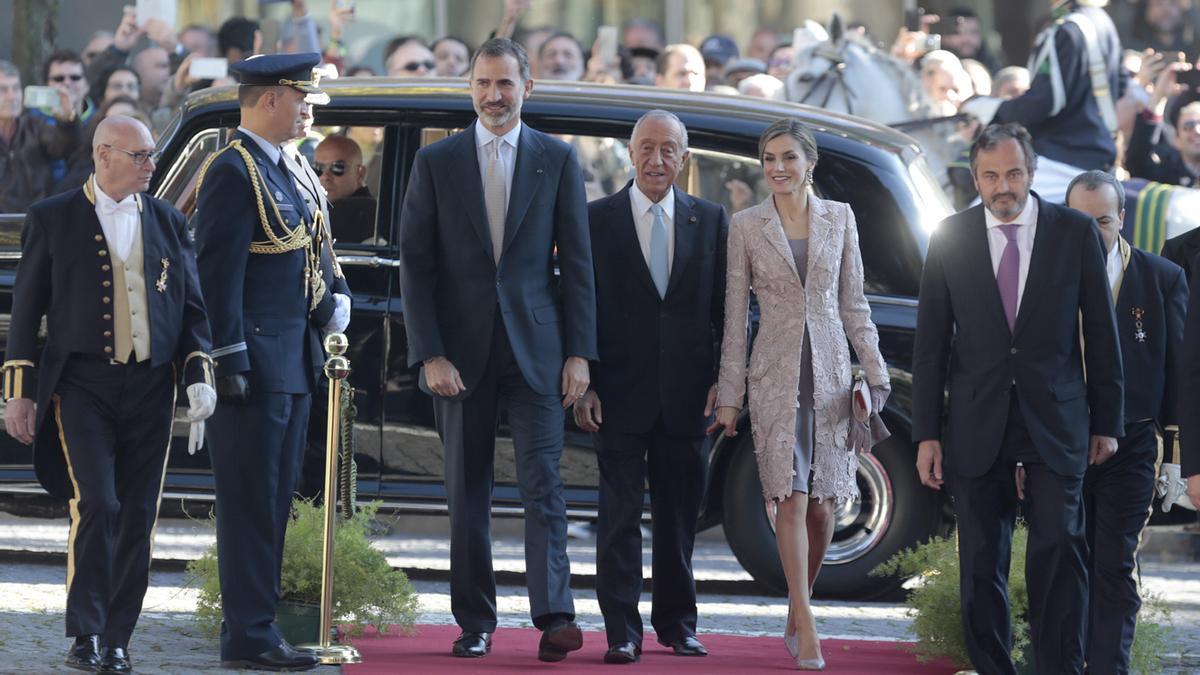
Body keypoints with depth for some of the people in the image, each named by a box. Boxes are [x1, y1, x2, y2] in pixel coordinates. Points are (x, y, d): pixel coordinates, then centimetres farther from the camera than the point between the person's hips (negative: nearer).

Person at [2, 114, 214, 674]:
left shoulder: (169, 223, 11)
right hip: (82, 385, -3)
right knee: (96, 506, -16)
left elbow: (191, 308, 14)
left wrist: (198, 376, 0)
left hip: (150, 390, 4)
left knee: (137, 519, 3)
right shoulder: (52, 220, 2)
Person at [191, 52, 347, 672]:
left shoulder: (282, 171, 17)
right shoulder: (233, 171, -13)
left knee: (272, 504, 13)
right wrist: (229, 360, -20)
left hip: (292, 363, 10)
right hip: (255, 364, -10)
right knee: (252, 503, -6)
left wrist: (331, 308, 6)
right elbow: (219, 273, -17)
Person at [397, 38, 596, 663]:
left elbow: (577, 261, 4)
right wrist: (430, 354, -7)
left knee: (541, 483, -8)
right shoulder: (436, 162, 5)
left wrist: (579, 352, -3)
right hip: (461, 351, 1)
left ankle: (554, 616, -14)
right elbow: (416, 263, 2)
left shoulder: (557, 159, 5)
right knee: (466, 492, 5)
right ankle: (475, 623, 10)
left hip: (535, 350, -1)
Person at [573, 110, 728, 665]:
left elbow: (726, 308, 9)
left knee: (679, 512, 10)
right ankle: (622, 631, 0)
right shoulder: (597, 219, 1)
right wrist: (583, 385, -8)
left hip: (685, 393, 2)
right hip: (620, 391, -2)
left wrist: (723, 380, -1)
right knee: (619, 514, -2)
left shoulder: (710, 220, 8)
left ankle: (676, 622, 20)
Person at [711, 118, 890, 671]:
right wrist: (728, 395, 0)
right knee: (791, 497, -10)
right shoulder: (747, 226, 1)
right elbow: (735, 315, 2)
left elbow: (853, 303, 10)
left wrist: (875, 373, 4)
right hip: (775, 372, -2)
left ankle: (797, 612, 21)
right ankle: (805, 627, -8)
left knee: (822, 503, 3)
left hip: (830, 371, 2)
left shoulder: (839, 218, 7)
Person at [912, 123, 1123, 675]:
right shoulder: (950, 238, 3)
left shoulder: (1075, 232, 1)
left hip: (1054, 422, -1)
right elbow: (930, 344, 5)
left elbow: (1101, 333, 6)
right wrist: (926, 434, 1)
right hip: (978, 427, 1)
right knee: (981, 564, 3)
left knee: (1059, 547, -10)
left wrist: (1107, 421, 5)